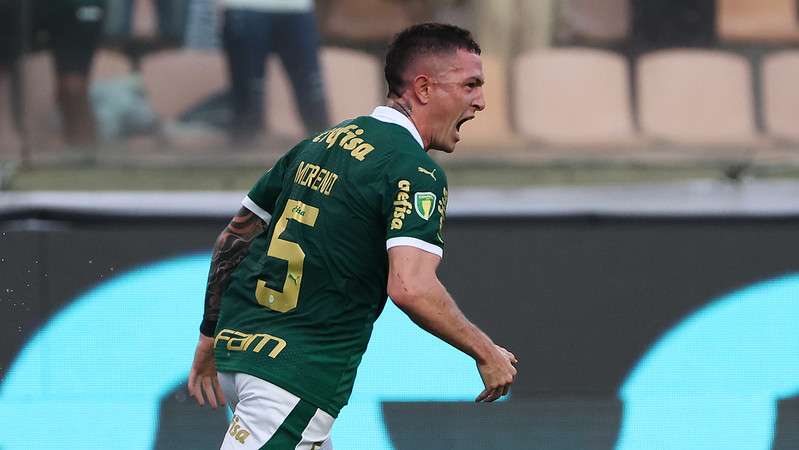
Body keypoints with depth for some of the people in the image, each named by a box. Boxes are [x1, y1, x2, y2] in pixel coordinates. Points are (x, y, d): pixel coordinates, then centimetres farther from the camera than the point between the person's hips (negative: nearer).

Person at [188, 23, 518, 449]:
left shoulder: (322, 143, 15)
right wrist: (485, 352, -11)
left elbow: (235, 235, 20)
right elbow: (411, 288, -24)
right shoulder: (416, 172, -11)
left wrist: (210, 335, 27)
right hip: (299, 375, -9)